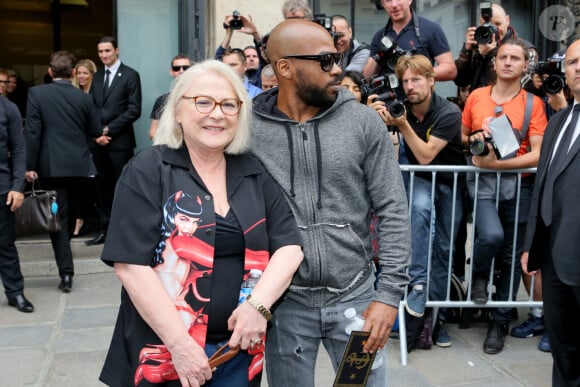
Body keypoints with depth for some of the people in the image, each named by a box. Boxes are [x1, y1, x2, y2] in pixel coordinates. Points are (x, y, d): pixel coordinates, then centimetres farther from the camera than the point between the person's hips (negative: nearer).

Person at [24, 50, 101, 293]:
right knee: (69, 214, 19)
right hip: (79, 164, 3)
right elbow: (96, 131, 8)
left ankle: (66, 273, -1)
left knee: (58, 218, 1)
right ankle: (66, 271, 31)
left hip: (51, 165, -3)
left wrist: (30, 165, -6)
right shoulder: (84, 97, 1)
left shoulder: (37, 93, -5)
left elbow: (32, 132, -10)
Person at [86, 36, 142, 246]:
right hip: (98, 141, 5)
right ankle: (105, 229, 16)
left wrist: (108, 130, -12)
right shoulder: (97, 76, 16)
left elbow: (134, 110, -9)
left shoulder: (130, 75, -2)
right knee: (102, 186, 9)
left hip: (120, 141, -5)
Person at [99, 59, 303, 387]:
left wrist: (258, 304, -15)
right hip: (164, 352, -4)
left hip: (239, 348, 4)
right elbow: (131, 265, -14)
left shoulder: (255, 173, 5)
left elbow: (290, 245, 1)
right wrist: (180, 343, -19)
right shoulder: (148, 170, -8)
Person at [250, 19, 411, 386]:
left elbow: (393, 211, -3)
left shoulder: (365, 122, -4)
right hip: (285, 302, 0)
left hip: (356, 296, 1)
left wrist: (390, 293, -8)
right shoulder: (248, 131, -5)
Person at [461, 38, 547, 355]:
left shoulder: (533, 103, 0)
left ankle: (500, 322, 23)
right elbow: (461, 137, 18)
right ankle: (479, 277, 7)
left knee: (511, 256, 7)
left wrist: (497, 163, -17)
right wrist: (474, 141, -5)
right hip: (482, 181, 0)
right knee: (491, 235, -27)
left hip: (518, 183, 0)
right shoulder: (476, 96, 6)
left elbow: (538, 154, -7)